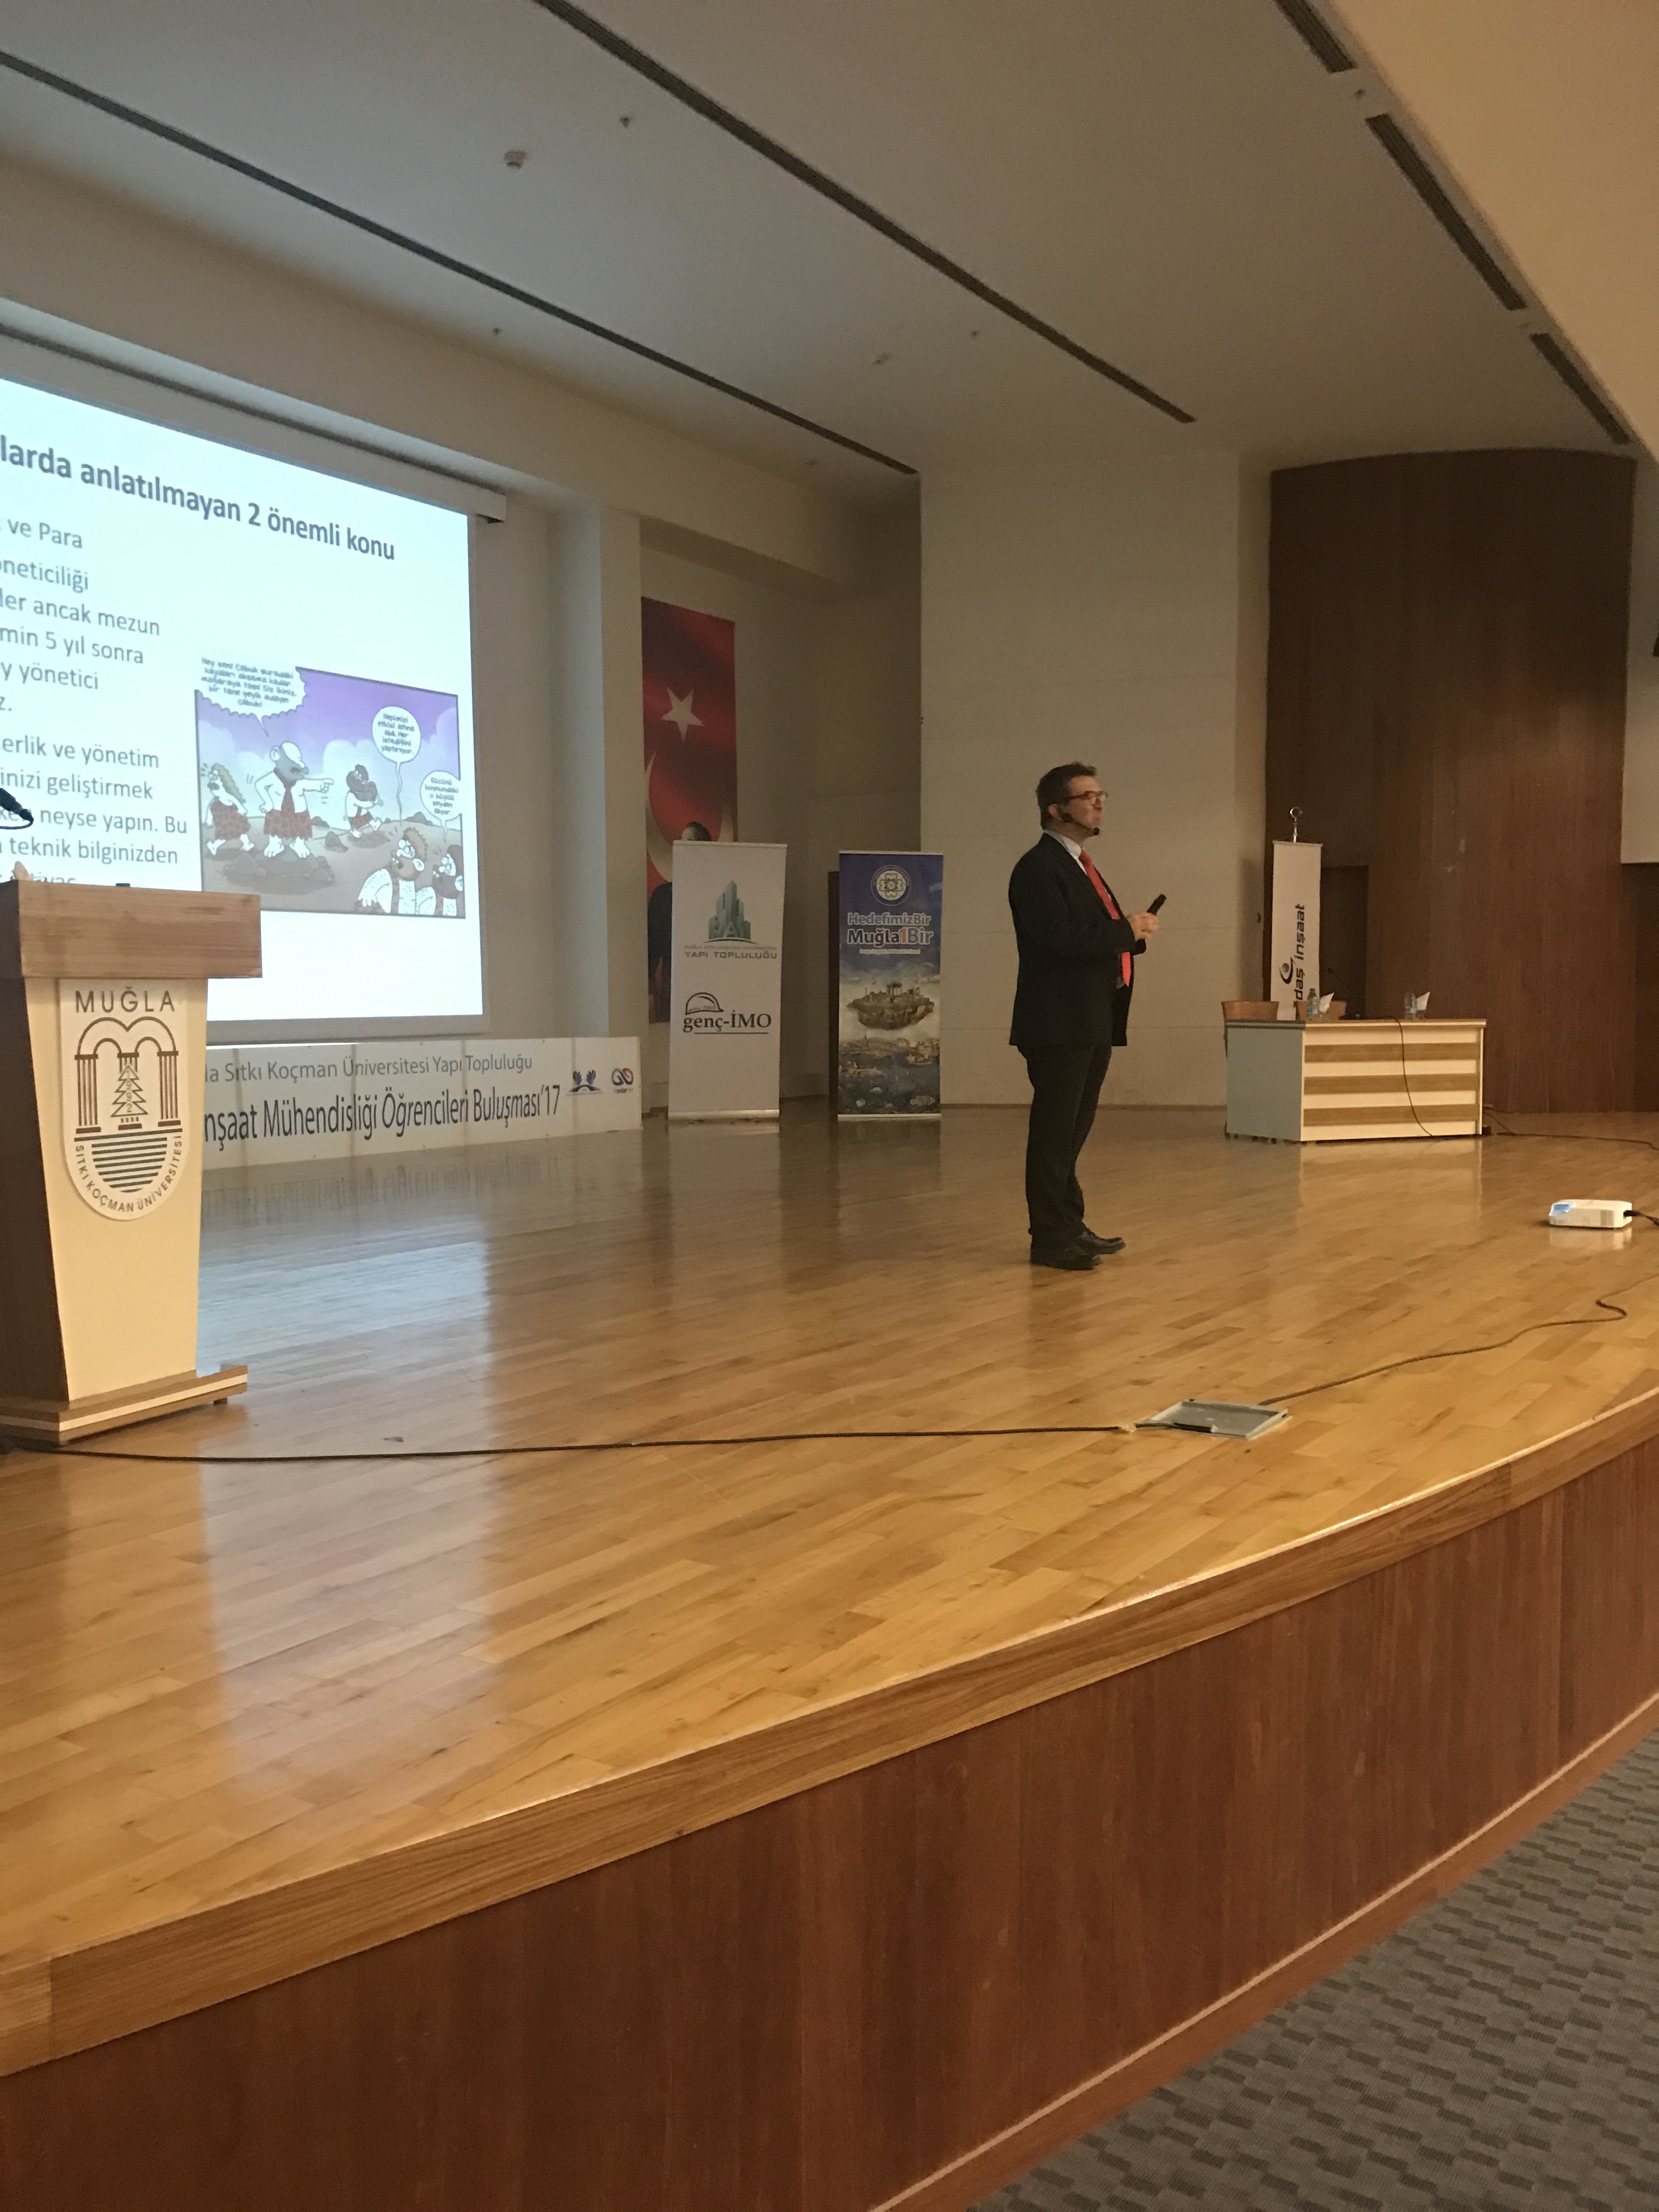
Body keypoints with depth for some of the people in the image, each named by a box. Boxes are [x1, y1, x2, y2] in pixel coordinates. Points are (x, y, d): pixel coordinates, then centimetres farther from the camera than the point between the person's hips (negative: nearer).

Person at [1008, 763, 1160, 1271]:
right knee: (1055, 1130, -5)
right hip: (1059, 1023, -10)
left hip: (1093, 1021, 10)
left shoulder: (1081, 866, 20)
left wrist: (1135, 932, 2)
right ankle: (1050, 1239, -1)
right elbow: (1057, 937, -24)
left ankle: (1070, 1226, 23)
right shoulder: (1038, 867, -11)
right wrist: (1126, 931, -16)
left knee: (1073, 1129, 15)